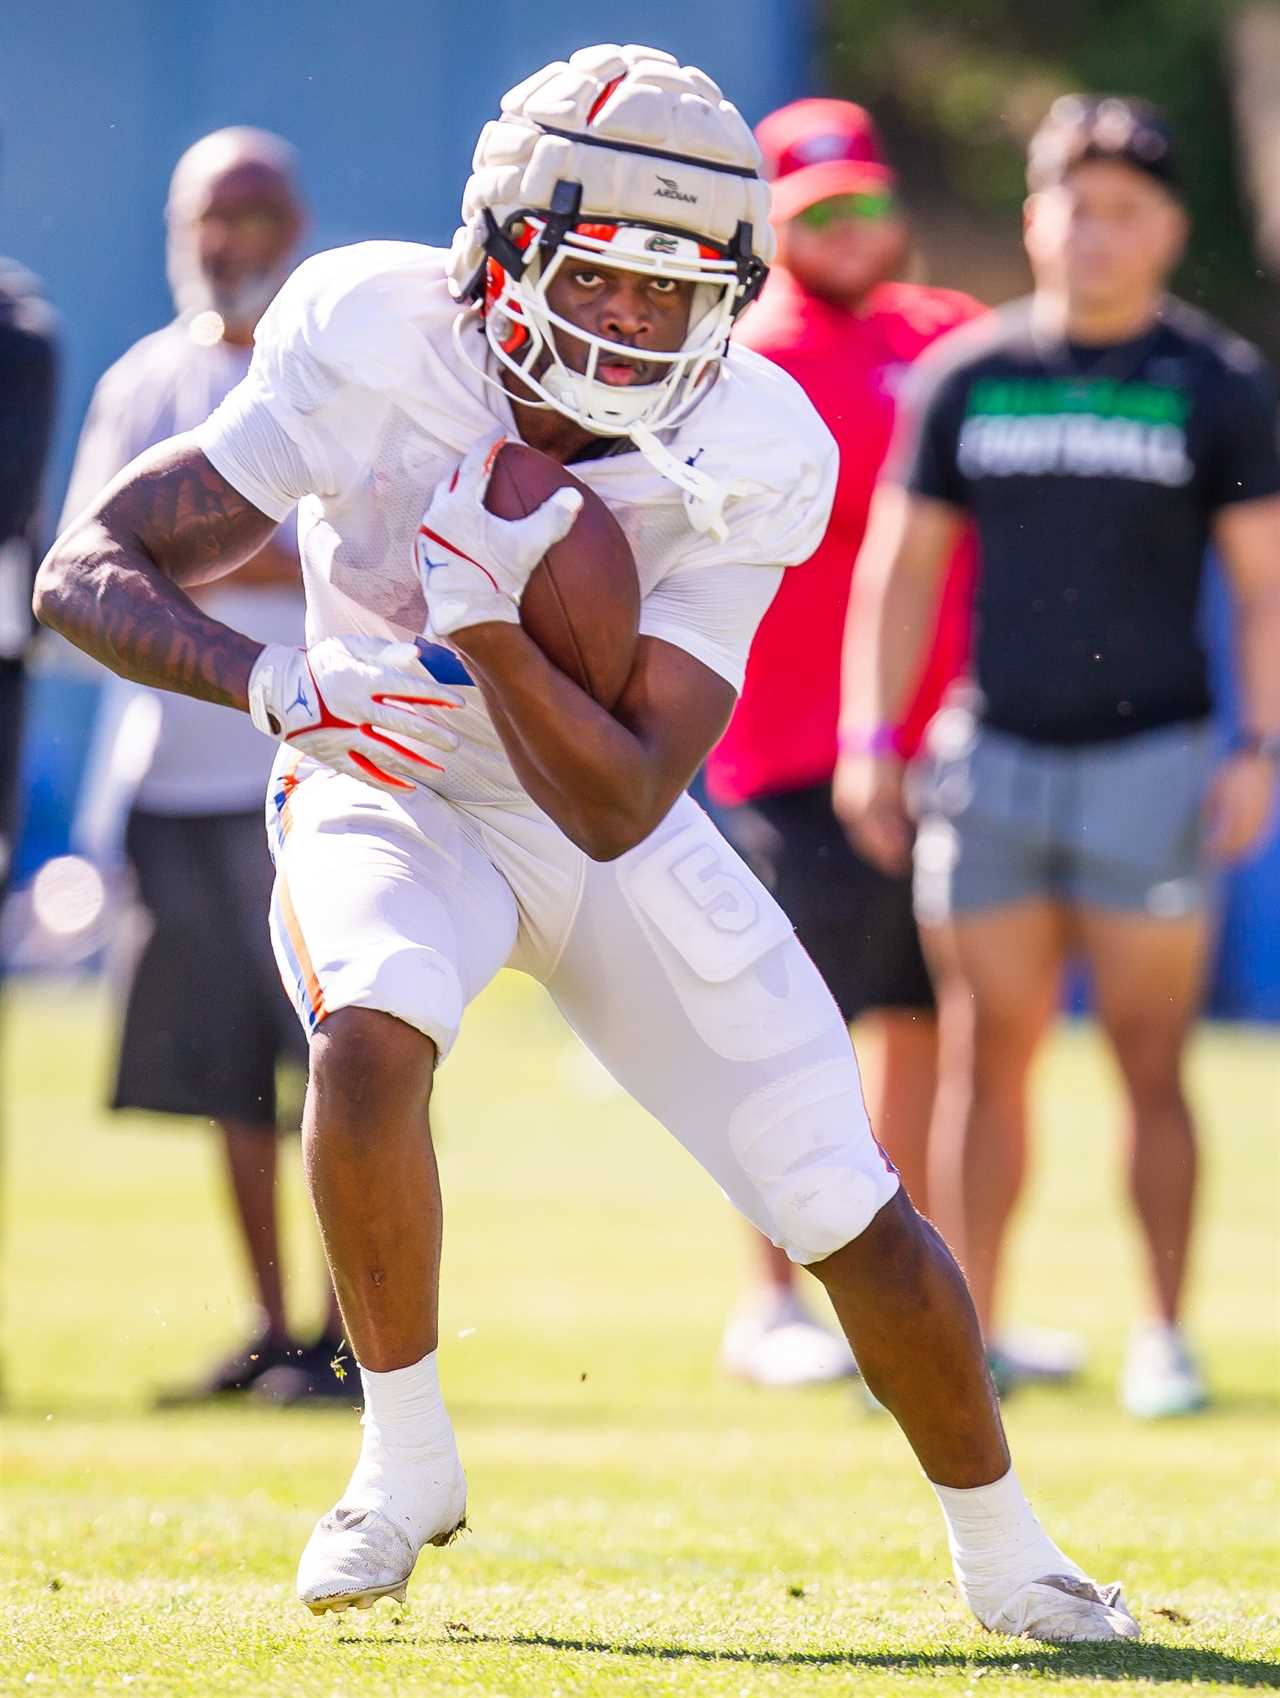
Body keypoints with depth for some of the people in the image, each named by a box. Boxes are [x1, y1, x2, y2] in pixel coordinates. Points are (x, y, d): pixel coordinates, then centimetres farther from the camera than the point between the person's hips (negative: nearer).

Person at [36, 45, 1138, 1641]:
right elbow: (88, 570, -23)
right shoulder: (373, 352, -24)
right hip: (388, 795, -1)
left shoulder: (738, 467, -23)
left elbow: (618, 808, -26)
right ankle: (404, 1460, -14)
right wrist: (277, 682, -41)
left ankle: (1002, 1553, 21)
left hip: (608, 827, 1)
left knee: (851, 1212, -4)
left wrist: (486, 618, -41)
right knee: (371, 1036, -35)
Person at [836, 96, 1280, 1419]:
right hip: (994, 756, 2)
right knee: (989, 1060, 3)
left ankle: (1165, 1336, 0)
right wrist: (871, 739, 5)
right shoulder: (967, 378, 8)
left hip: (1151, 756, -2)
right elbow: (901, 565, 12)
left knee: (1151, 1065, -4)